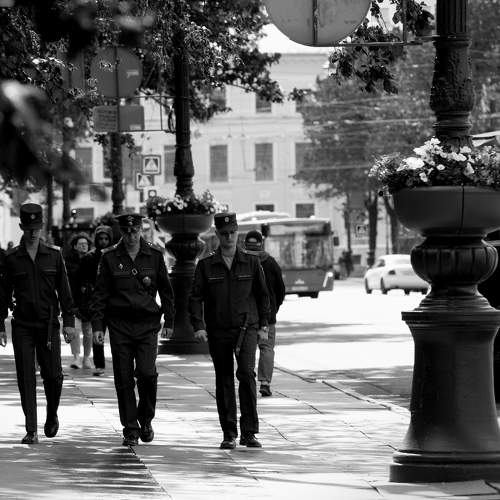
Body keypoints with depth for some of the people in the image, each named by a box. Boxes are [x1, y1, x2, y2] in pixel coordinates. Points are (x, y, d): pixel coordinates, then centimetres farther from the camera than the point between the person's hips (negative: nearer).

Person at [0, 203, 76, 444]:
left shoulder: (54, 255, 4)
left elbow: (64, 291, 6)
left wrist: (69, 321, -1)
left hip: (48, 324, 0)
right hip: (22, 326, 0)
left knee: (52, 375, -2)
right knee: (26, 378, -3)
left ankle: (52, 416, 26)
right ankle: (31, 431, -1)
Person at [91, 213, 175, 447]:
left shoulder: (154, 256, 4)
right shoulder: (109, 258, 2)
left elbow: (166, 291, 11)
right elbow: (100, 294, 3)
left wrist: (168, 321, 8)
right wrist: (97, 325, -3)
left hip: (147, 324, 0)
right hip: (119, 325, 0)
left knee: (147, 373, -12)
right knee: (124, 379, -1)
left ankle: (145, 419, 11)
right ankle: (130, 429, 8)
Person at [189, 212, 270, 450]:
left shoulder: (251, 262, 5)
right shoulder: (205, 265, 3)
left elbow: (262, 295, 12)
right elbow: (195, 297, 2)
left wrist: (263, 325, 8)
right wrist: (198, 326, -10)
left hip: (246, 328, -1)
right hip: (218, 332, 1)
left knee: (247, 373, -17)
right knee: (224, 381, 5)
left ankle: (249, 432, -15)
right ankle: (229, 434, 12)